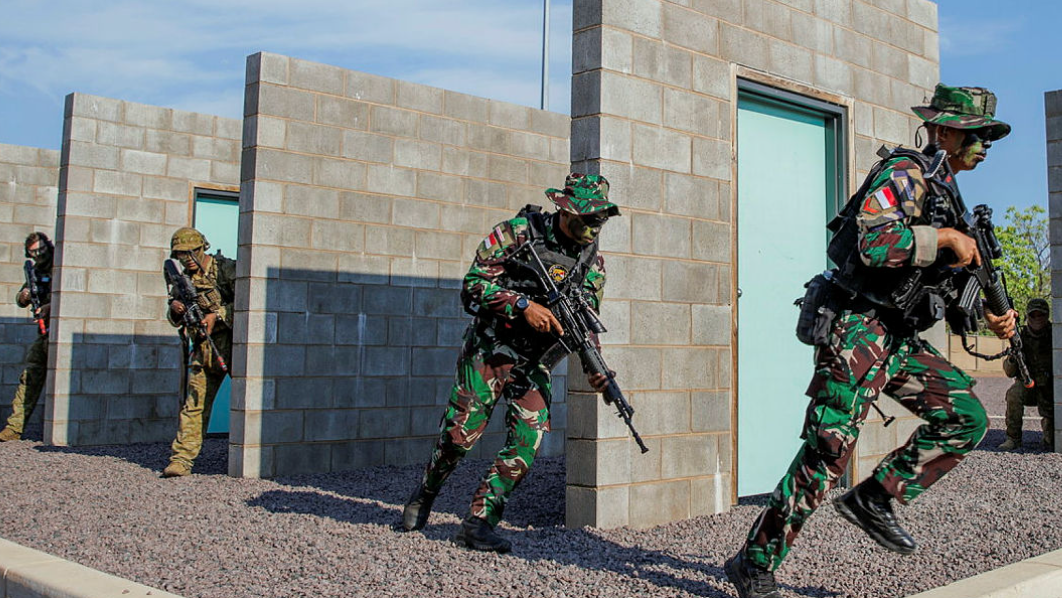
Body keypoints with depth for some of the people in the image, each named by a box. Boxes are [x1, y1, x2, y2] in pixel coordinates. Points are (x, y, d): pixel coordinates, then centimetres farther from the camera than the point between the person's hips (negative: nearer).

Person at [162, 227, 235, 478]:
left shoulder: (226, 269, -6)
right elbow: (175, 320, 18)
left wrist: (217, 315, -19)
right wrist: (175, 309, -4)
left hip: (234, 344, -4)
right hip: (203, 348, 4)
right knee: (194, 403, -2)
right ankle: (181, 459, -1)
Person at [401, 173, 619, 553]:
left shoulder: (594, 264, 3)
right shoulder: (518, 232, -10)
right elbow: (473, 284, -13)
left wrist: (596, 372, -11)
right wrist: (523, 305, -23)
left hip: (536, 366, 4)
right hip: (489, 351, -4)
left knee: (527, 445, -8)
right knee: (460, 434, -2)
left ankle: (478, 523, 3)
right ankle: (425, 494, 27)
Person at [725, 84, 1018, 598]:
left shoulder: (948, 195, 21)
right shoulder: (905, 173, -8)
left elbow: (943, 286, 23)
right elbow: (870, 241, -27)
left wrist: (991, 316, 7)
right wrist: (946, 238, -19)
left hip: (901, 338, 9)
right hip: (859, 327, -9)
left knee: (967, 418, 2)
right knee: (829, 448, -13)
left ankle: (873, 500, 9)